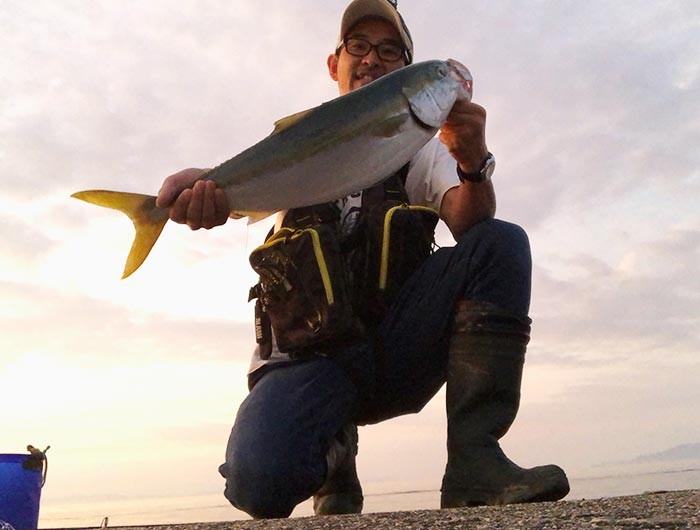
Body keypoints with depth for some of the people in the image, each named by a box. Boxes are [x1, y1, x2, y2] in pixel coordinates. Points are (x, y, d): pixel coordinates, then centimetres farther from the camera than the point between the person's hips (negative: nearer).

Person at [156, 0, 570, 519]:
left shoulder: (423, 150, 12)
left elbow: (469, 224, -8)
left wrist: (474, 165, -30)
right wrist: (206, 184, -35)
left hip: (399, 340, 2)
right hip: (308, 349, -2)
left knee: (502, 243, -19)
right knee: (258, 480, -31)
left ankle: (474, 457, -21)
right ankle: (332, 456, 6)